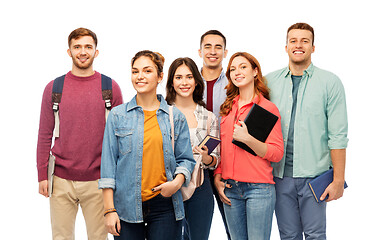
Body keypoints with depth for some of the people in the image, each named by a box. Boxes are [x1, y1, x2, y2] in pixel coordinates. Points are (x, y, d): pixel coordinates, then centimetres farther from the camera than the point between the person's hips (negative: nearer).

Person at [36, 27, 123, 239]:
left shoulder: (111, 88, 2)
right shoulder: (54, 88, 4)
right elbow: (45, 135, 7)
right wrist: (42, 175, 2)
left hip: (97, 181, -1)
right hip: (61, 181, 1)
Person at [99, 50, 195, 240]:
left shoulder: (176, 117, 7)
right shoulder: (118, 115, 4)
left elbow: (185, 159, 10)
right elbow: (108, 162, 1)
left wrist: (178, 181, -12)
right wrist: (109, 210, -4)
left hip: (165, 206, 1)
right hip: (126, 207, -1)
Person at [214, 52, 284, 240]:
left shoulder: (268, 108, -3)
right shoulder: (227, 108, 13)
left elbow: (277, 153, -8)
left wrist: (247, 139, -20)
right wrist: (217, 177, 7)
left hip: (259, 188, -5)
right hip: (230, 189, 5)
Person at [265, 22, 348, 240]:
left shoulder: (330, 82, -1)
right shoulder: (270, 81, 7)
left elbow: (338, 136, -4)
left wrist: (338, 180, -7)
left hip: (314, 174, -2)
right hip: (280, 174, 2)